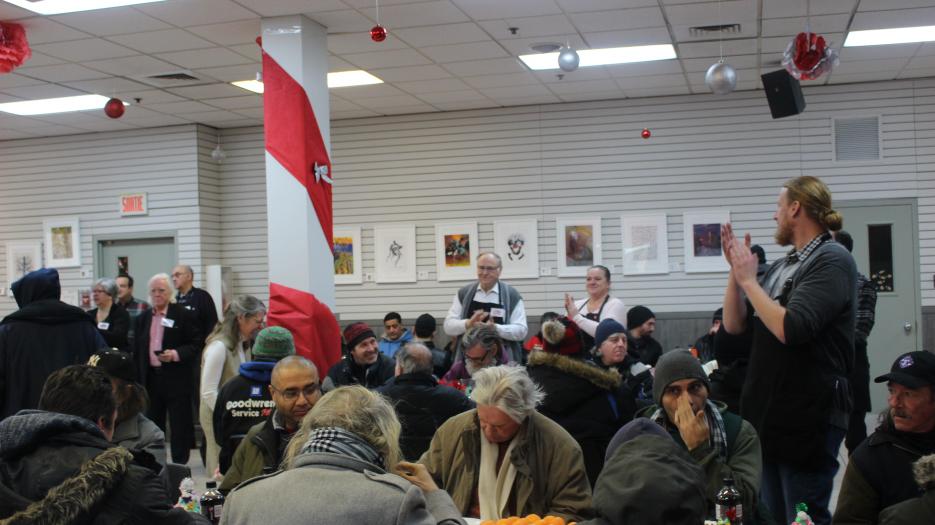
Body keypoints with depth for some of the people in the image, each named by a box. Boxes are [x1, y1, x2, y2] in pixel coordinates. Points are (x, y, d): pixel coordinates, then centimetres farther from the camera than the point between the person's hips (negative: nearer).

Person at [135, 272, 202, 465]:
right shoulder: (143, 318, 12)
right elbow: (138, 350, 14)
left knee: (179, 425, 0)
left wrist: (175, 354, -20)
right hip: (151, 378, 5)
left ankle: (179, 464, 8)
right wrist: (138, 379, 8)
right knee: (152, 423, 11)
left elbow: (195, 345, -6)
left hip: (176, 378, -5)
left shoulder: (183, 316, -3)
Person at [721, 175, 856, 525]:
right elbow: (735, 325, 11)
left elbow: (790, 329, -24)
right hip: (770, 414, 9)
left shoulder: (832, 261, -13)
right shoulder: (782, 267, 12)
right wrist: (736, 270, 0)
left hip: (808, 418, -8)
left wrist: (748, 280, -14)